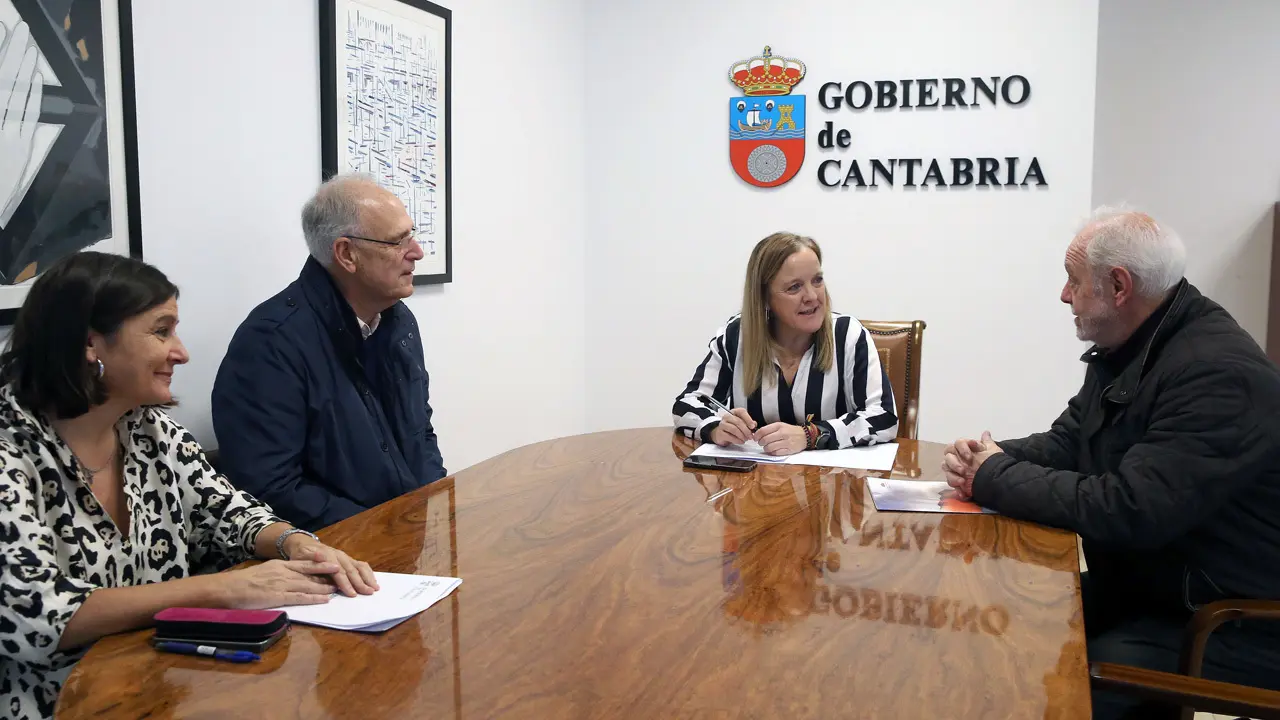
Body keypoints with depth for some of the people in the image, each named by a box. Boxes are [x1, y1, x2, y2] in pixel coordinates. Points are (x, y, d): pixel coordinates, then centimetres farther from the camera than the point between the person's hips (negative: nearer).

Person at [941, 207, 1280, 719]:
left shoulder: (1219, 375, -26)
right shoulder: (1124, 351, 6)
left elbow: (1127, 511, -33)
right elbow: (1064, 444, 11)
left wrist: (995, 479, -21)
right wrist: (989, 458, -11)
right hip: (1134, 590, 9)